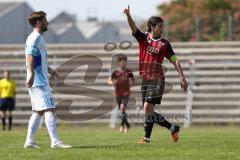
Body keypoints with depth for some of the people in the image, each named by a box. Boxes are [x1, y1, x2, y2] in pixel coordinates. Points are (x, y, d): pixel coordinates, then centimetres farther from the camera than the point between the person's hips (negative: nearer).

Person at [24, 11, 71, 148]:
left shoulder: (38, 38, 21)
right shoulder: (35, 38, -11)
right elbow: (30, 56, -24)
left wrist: (49, 69, 44)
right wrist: (31, 74, -34)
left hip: (41, 80, 11)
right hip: (39, 81, -11)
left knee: (38, 112, 12)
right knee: (49, 109, -14)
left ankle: (29, 141, 12)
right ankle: (55, 141, -19)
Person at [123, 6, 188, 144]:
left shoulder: (164, 44, 4)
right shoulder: (143, 38, 8)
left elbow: (174, 60, 7)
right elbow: (133, 27, -8)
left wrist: (182, 77, 0)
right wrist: (128, 15, -28)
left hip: (157, 80, -4)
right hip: (145, 79, 4)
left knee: (148, 108, -15)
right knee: (149, 111, 6)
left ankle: (147, 138, -10)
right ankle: (173, 128, 22)